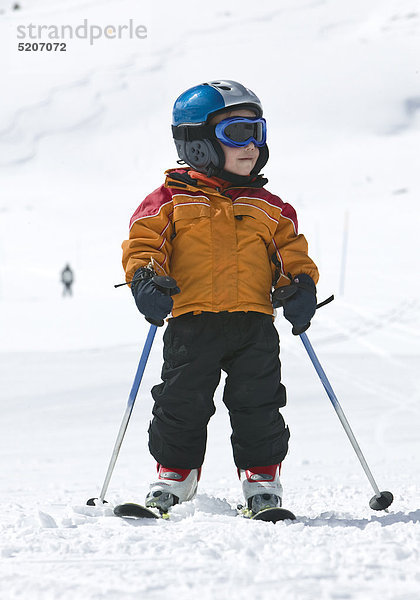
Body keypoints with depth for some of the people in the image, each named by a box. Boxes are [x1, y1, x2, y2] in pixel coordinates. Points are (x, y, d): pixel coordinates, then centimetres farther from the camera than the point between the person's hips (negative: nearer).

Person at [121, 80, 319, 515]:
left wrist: (300, 284, 0)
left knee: (258, 404, -1)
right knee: (182, 403, -2)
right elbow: (143, 242, 2)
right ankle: (175, 472, 16)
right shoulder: (171, 200, 5)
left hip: (254, 322, 2)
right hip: (192, 320, -2)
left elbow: (292, 251, 19)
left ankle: (261, 477, 13)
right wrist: (145, 279, -16)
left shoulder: (268, 208, 16)